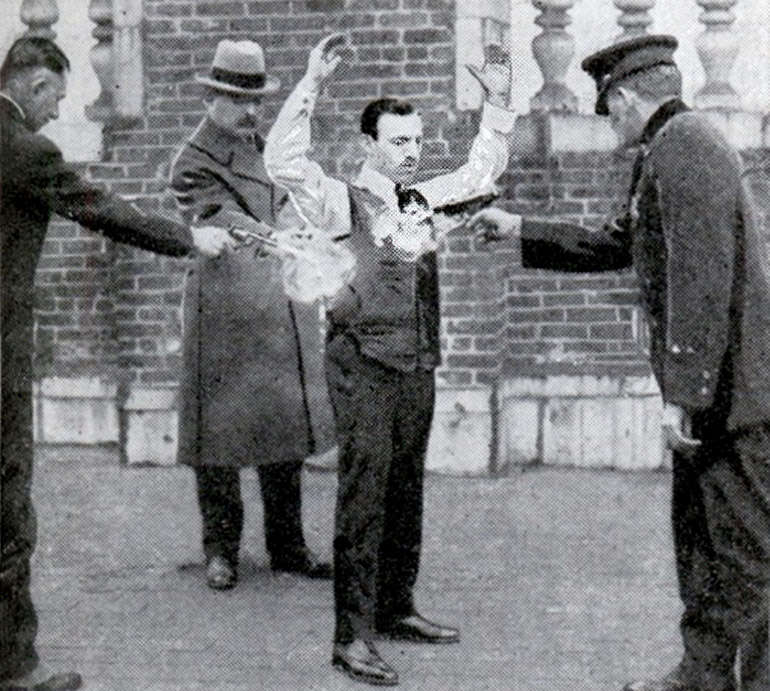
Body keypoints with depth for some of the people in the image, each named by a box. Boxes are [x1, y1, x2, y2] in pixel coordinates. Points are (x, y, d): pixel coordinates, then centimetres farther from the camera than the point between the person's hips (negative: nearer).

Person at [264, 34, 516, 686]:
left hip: (418, 365, 7)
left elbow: (483, 168, 27)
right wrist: (312, 85, -25)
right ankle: (353, 637, -4)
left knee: (406, 491, 14)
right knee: (364, 495, -7)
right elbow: (284, 161, -20)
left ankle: (396, 607, 27)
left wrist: (498, 105, 17)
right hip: (364, 363, -7)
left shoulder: (426, 198, 13)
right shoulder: (343, 202, -6)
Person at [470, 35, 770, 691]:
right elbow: (617, 245, 31)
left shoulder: (682, 145, -14)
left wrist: (683, 393, -23)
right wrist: (518, 230, 33)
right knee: (699, 538, 18)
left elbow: (703, 276, -23)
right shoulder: (674, 149, 19)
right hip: (717, 392, 11)